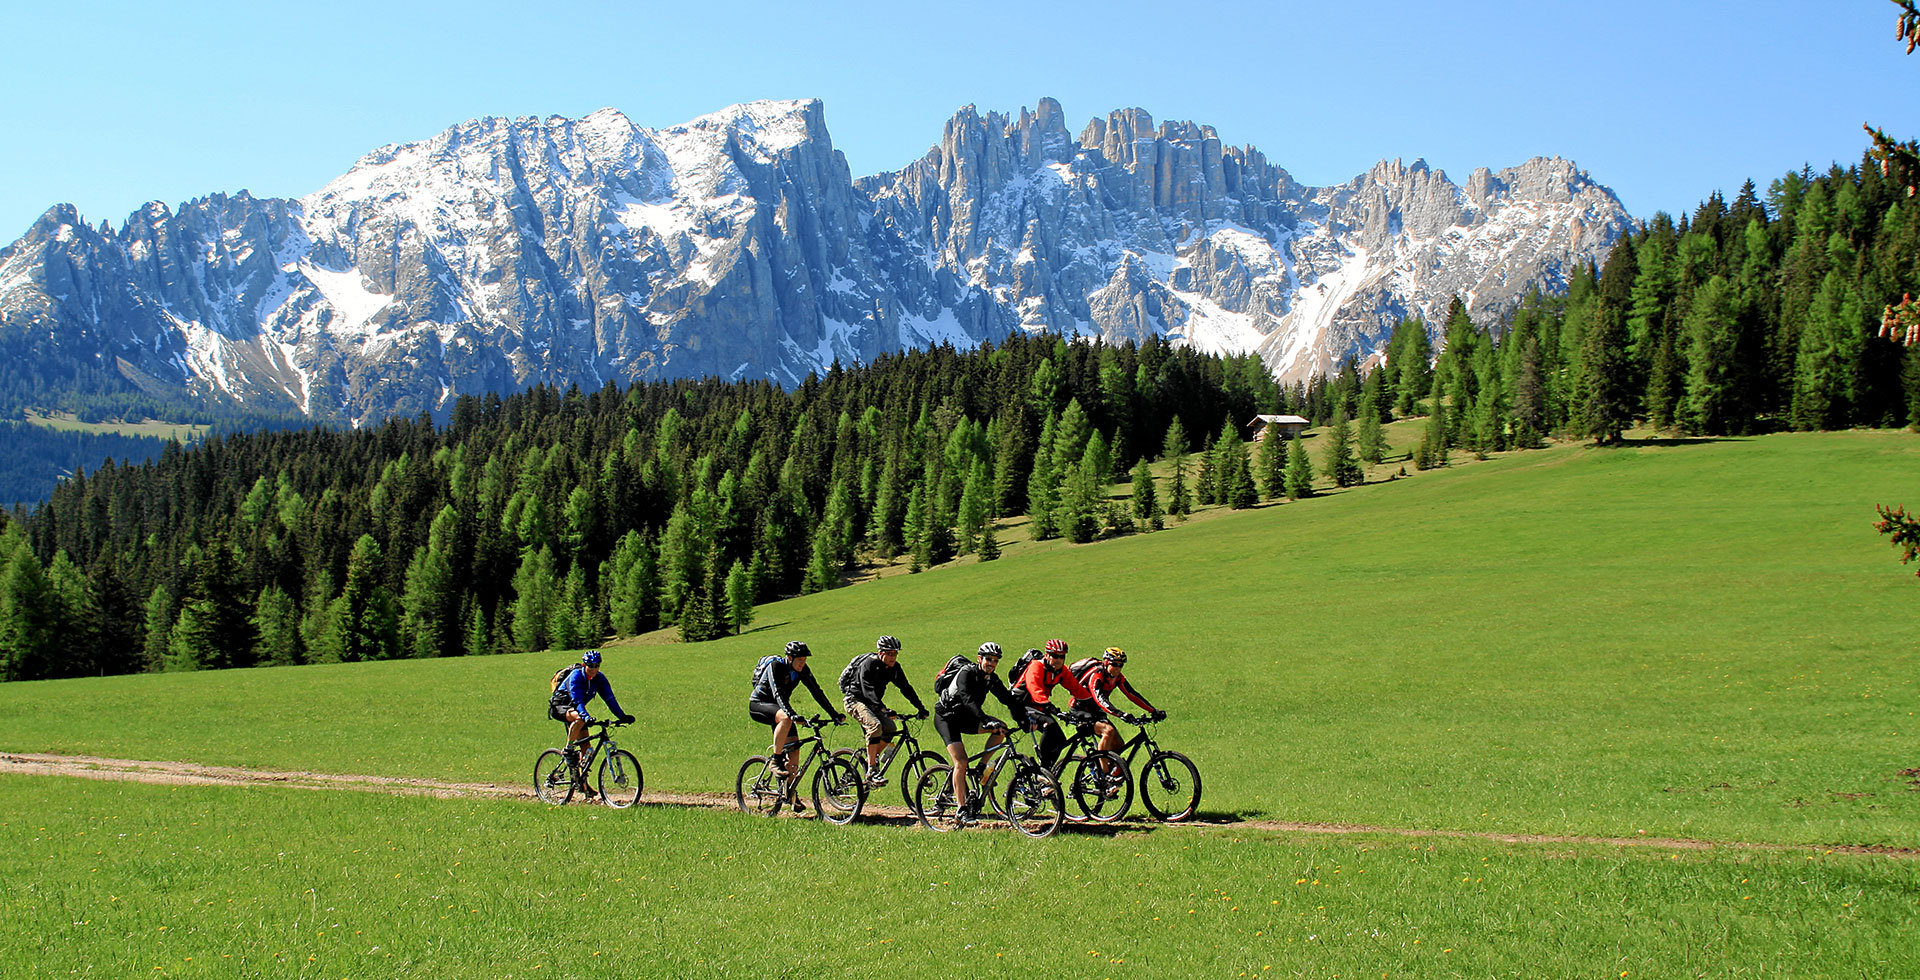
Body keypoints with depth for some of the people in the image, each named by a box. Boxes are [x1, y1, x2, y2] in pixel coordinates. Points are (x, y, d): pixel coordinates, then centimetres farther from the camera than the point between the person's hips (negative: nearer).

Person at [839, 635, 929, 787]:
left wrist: (921, 708, -9)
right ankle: (871, 771, -30)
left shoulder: (894, 668, -2)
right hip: (855, 700, -8)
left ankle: (871, 758, 11)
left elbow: (906, 688, 0)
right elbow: (868, 690, -35)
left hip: (871, 704, 8)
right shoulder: (869, 664, -24)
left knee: (890, 729, -10)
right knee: (875, 726, -30)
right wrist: (884, 709, -47)